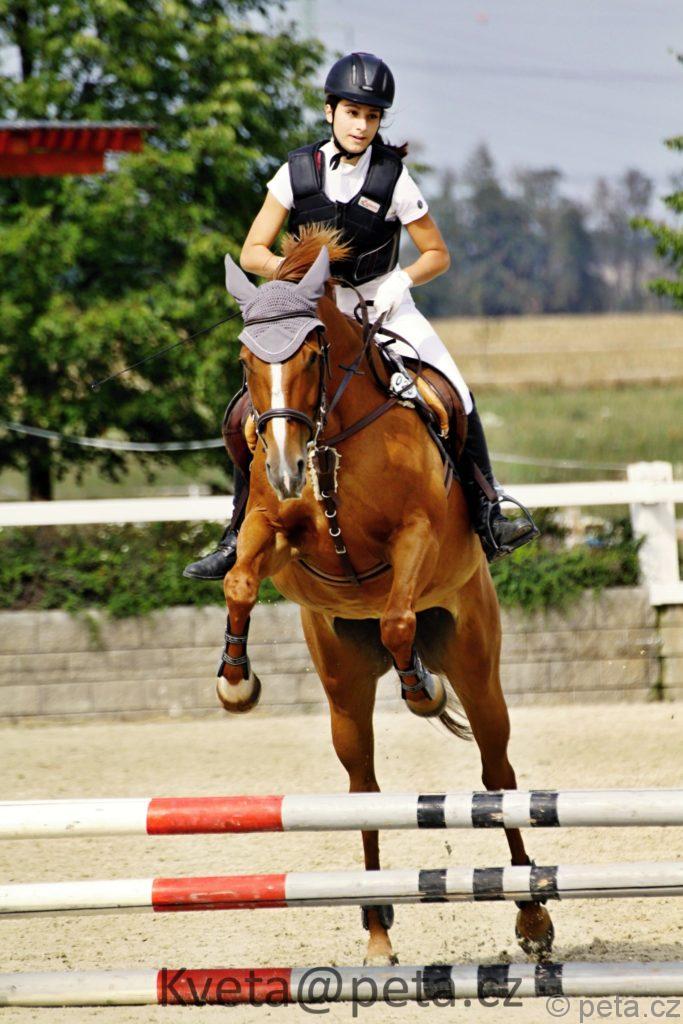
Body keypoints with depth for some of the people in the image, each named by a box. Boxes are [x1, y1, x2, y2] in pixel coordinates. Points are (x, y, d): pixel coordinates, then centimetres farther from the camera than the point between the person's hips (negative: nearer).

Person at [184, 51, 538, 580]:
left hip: (383, 305, -1)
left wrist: (401, 280, -22)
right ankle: (240, 536, 1)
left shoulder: (394, 177, -11)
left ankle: (488, 518, -9)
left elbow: (438, 255, -3)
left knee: (455, 396, -20)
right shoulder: (299, 171, -8)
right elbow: (252, 253, -6)